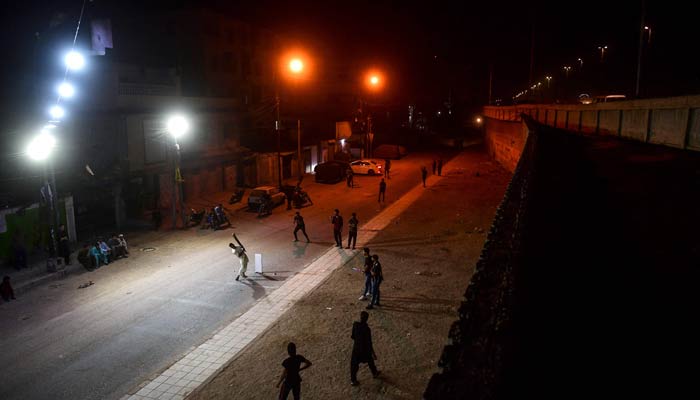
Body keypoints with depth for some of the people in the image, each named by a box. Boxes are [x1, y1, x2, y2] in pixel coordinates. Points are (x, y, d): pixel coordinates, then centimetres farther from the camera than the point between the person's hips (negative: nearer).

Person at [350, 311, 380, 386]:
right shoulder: (367, 329, -31)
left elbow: (353, 336, -4)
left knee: (354, 364, 19)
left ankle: (353, 380, 30)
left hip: (356, 347, 3)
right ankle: (375, 373, 49)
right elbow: (369, 343, -23)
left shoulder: (355, 324, -17)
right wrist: (373, 353, -11)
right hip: (365, 348, -3)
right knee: (370, 361, 25)